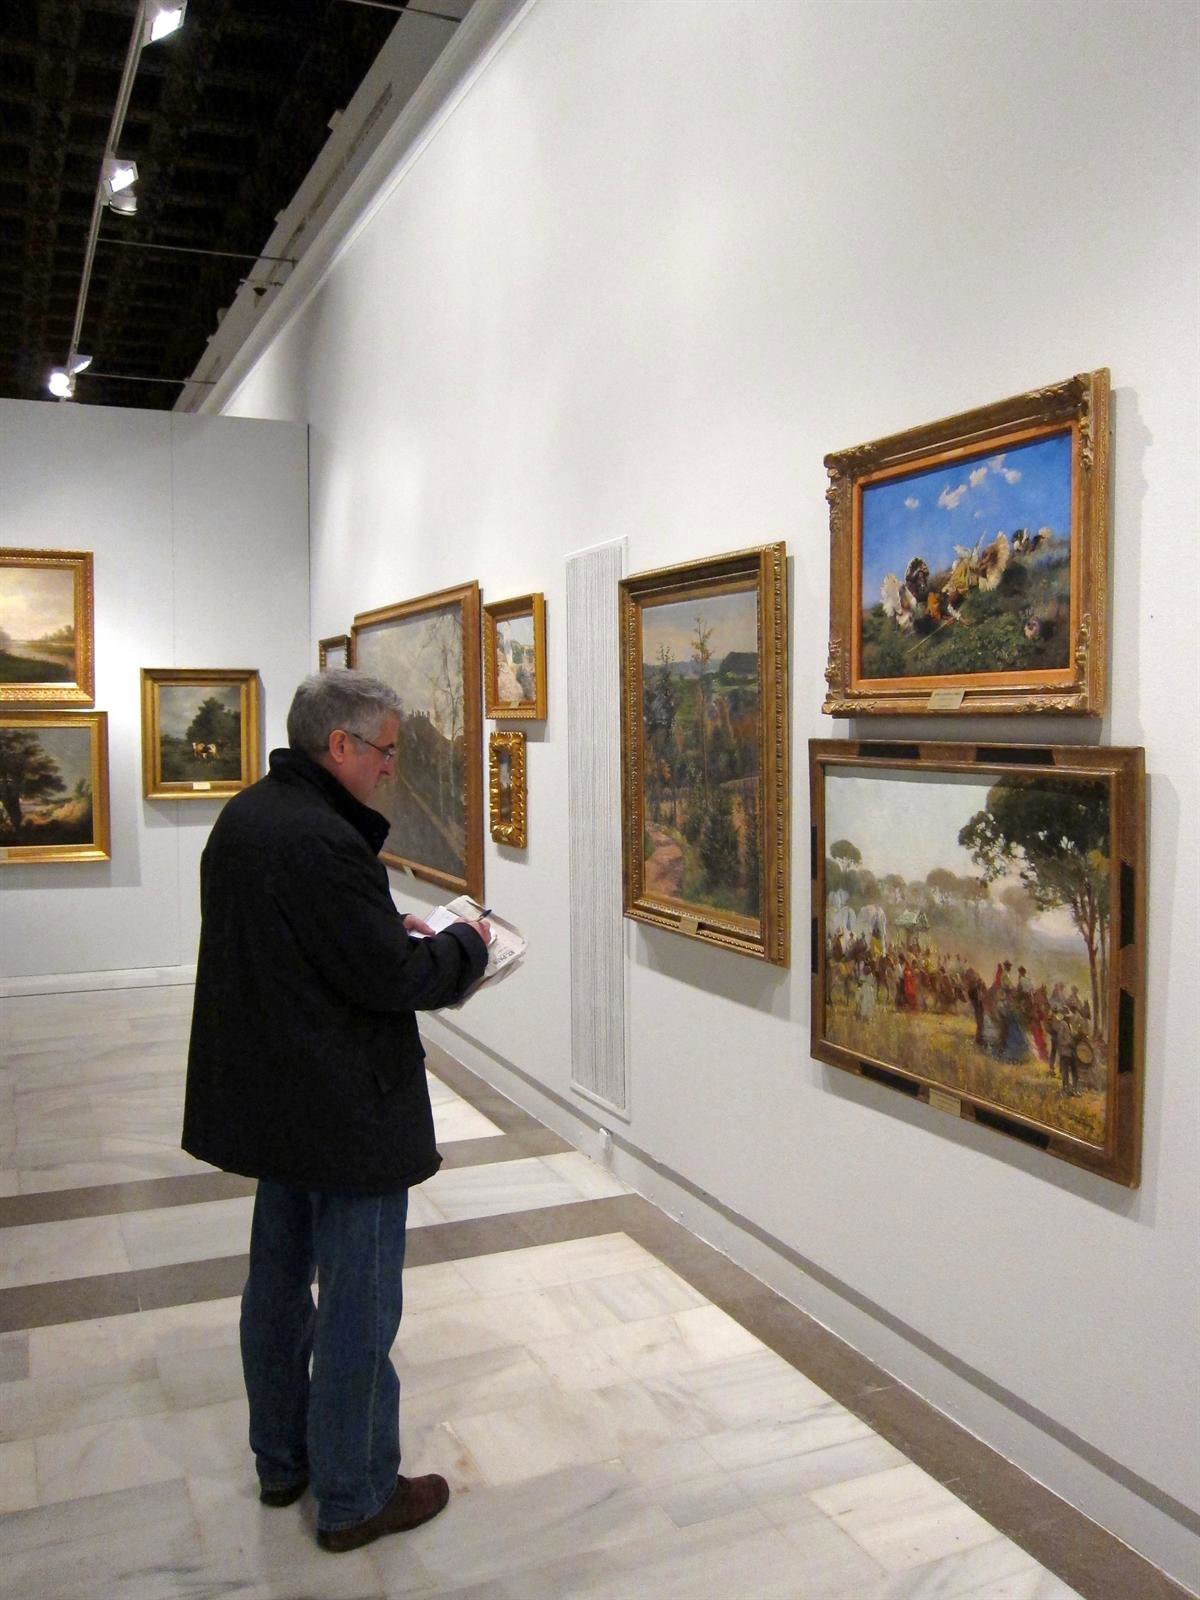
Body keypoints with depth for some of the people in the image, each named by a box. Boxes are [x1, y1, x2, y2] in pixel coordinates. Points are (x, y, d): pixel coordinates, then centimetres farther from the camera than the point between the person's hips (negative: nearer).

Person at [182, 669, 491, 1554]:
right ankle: (355, 1497, 22)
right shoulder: (322, 842, -27)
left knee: (280, 1279, 22)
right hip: (346, 1110, -10)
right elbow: (395, 979, -23)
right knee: (358, 1306, 6)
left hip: (269, 1097, 10)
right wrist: (465, 943, -6)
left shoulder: (244, 817, 5)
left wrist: (393, 930, 8)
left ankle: (283, 1458, 39)